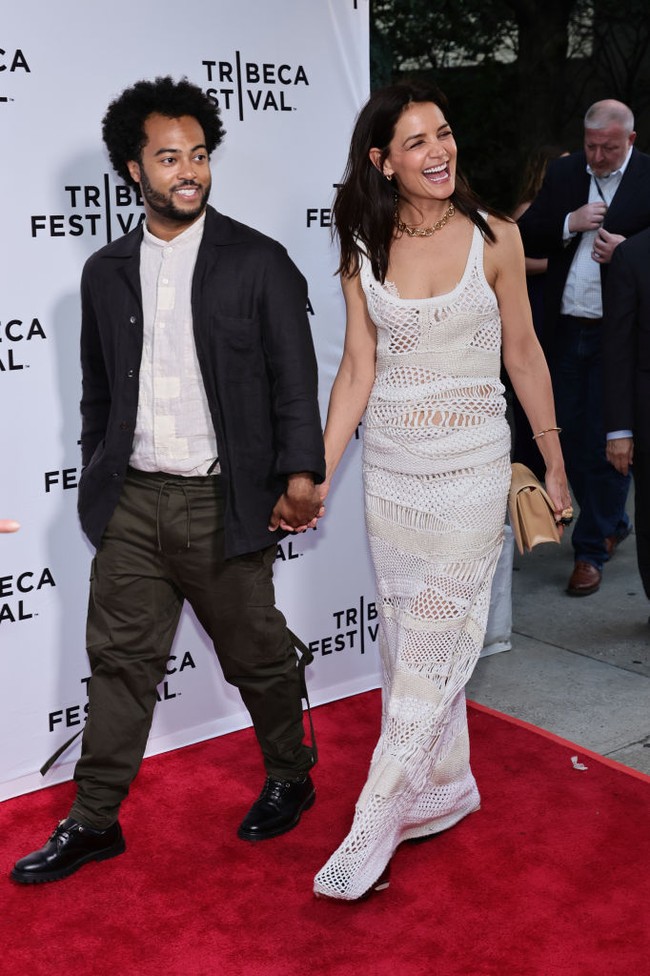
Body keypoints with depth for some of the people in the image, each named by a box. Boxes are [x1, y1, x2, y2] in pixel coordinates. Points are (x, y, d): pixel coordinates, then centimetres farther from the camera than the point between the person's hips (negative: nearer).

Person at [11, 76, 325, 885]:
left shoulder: (257, 262, -3)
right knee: (120, 660, 9)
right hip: (132, 501, 4)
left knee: (257, 654, 11)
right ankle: (93, 822, 21)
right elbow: (97, 391, 14)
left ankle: (289, 779, 35)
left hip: (223, 501, -3)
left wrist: (300, 475, -12)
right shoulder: (106, 272, 8)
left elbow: (294, 378, -4)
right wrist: (97, 485, 14)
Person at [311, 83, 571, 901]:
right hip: (390, 465, 3)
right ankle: (446, 787, 31)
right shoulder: (363, 252, 1)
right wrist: (318, 474, -4)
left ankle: (374, 824, 6)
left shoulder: (493, 237, -5)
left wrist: (555, 464, 7)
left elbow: (523, 353, 1)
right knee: (408, 634, 11)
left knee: (437, 639, -3)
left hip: (472, 464, -3)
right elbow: (357, 371, 1)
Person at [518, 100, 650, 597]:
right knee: (571, 438, 11)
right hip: (567, 330, 5)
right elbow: (527, 239, 6)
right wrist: (568, 224, -11)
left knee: (606, 442, 0)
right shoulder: (563, 173, 8)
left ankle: (592, 551, 12)